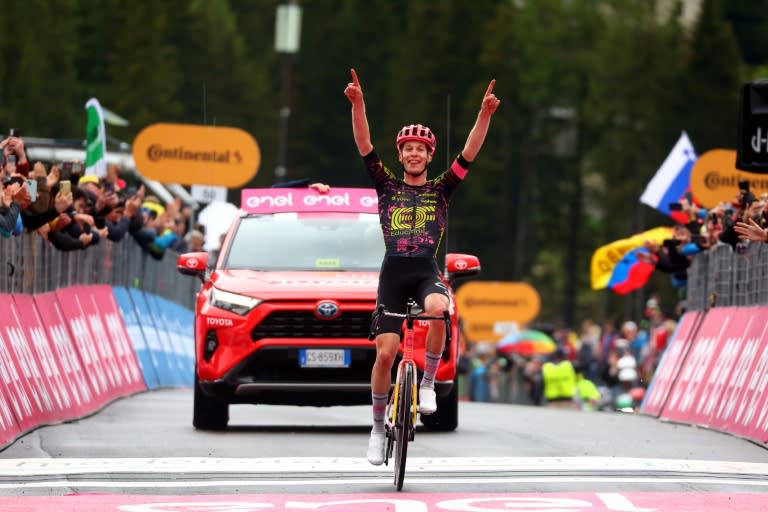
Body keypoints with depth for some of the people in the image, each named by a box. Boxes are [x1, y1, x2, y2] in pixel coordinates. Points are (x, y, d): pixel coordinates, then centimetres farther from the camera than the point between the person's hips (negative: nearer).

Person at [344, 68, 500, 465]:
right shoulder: (387, 186, 10)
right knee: (385, 353, -6)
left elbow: (469, 154, -1)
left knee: (437, 309, -37)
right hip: (393, 272, 1)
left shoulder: (441, 189, 10)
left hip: (427, 271, -1)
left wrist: (485, 115, -15)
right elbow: (364, 146, -1)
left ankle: (428, 383, -18)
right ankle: (378, 428, 10)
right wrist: (358, 105, -15)